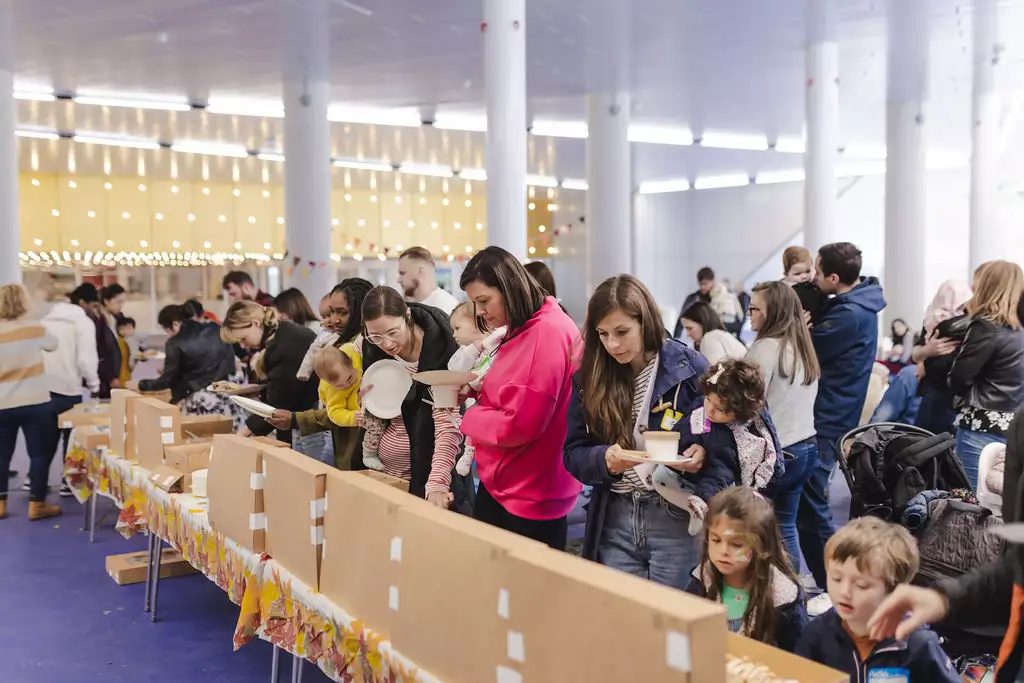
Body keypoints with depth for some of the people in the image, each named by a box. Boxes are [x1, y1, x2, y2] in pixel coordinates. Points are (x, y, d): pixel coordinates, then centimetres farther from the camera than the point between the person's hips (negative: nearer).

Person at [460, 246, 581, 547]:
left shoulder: (549, 332, -21)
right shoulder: (521, 332, 11)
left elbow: (519, 424, -24)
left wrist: (469, 418, -8)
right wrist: (476, 388, 1)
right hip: (498, 486, 10)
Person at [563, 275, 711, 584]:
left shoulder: (690, 368, -6)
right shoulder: (589, 378, 2)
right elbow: (573, 453, 2)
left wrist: (704, 452, -18)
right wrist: (605, 459, -18)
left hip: (677, 519, -2)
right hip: (614, 521, 3)